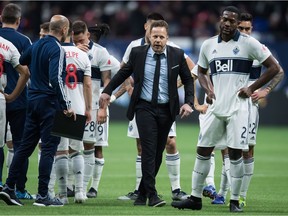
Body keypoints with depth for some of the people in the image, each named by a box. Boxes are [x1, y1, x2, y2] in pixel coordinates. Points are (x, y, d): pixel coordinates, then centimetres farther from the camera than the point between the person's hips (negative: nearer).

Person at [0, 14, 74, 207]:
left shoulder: (37, 45, 11)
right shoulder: (57, 49, -14)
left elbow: (19, 63, 22)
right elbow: (56, 79, -24)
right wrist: (66, 106, -24)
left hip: (33, 100, 8)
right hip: (50, 102, -8)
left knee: (26, 145, 11)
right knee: (49, 148, -4)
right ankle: (42, 195, -4)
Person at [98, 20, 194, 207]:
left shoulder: (177, 55, 0)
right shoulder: (138, 53, -2)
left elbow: (188, 80, 9)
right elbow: (122, 74, 8)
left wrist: (188, 102, -4)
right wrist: (107, 92, 1)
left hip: (166, 109, 2)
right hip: (145, 108, -2)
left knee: (158, 152, 7)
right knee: (149, 150, -15)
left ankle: (142, 193, 20)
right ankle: (152, 195, -17)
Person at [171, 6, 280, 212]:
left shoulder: (248, 43, -5)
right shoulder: (208, 45, 9)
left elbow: (274, 68, -3)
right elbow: (201, 71, 26)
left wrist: (251, 88, -7)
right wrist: (208, 89, 7)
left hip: (238, 108, -4)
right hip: (216, 107, 4)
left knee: (235, 153, -6)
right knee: (203, 150, 4)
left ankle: (235, 201, 2)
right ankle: (195, 197, 13)